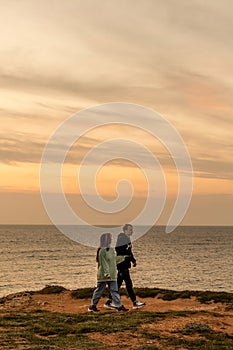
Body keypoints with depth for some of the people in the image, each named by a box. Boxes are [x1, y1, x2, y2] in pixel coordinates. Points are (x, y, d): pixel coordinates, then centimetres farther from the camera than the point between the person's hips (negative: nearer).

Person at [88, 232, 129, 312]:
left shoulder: (111, 250, 11)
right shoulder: (102, 251, -15)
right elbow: (103, 263, -19)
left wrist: (123, 257, 18)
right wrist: (107, 273, -24)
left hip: (112, 275, 8)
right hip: (103, 275, -7)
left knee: (114, 290, 6)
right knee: (99, 290, 3)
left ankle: (119, 306, 6)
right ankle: (92, 306, 16)